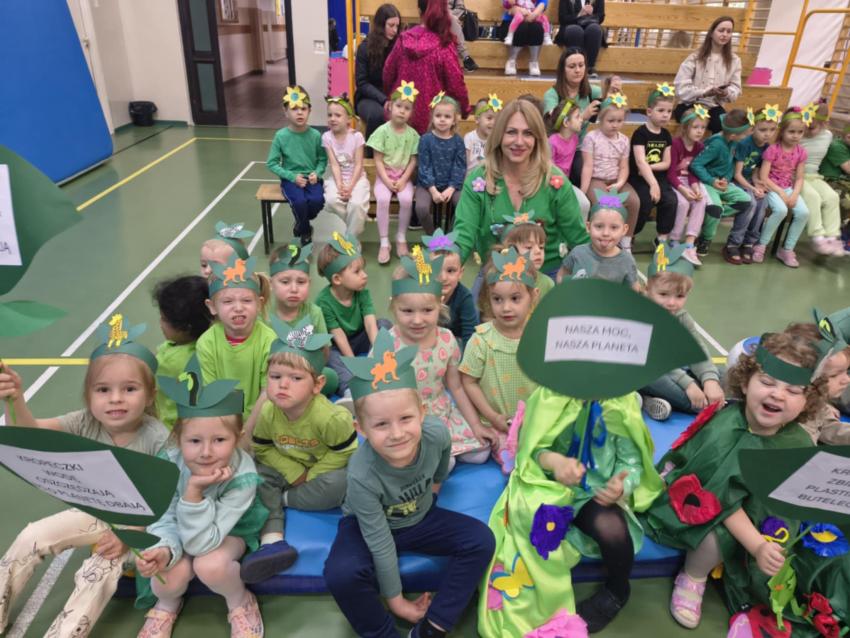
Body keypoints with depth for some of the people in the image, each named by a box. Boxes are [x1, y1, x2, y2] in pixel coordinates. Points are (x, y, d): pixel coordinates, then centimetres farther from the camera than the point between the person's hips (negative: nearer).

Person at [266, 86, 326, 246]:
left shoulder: (315, 135, -4)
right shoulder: (281, 136, -8)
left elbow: (323, 159, 5)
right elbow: (271, 164, -4)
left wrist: (317, 173, -15)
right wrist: (292, 176, -14)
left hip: (311, 178, 1)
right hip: (291, 179, -1)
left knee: (317, 200, -27)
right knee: (300, 201, -29)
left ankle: (301, 223, 8)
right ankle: (306, 230, 4)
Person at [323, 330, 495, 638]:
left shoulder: (436, 433, -28)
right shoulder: (362, 475, -36)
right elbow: (380, 545, -24)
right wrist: (395, 600, -12)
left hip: (420, 517, 4)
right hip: (369, 527, -4)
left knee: (481, 540, -14)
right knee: (341, 574, -32)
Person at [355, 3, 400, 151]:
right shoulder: (365, 47, -6)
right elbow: (362, 83, -7)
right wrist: (383, 100, -21)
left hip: (393, 97, 2)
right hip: (369, 97, -2)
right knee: (376, 114, -37)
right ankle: (371, 154, -16)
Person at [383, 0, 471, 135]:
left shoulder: (404, 39, -2)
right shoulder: (443, 46, -14)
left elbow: (388, 72, 6)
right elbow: (455, 82, -9)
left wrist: (390, 96, 24)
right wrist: (465, 108, 7)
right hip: (430, 117, -3)